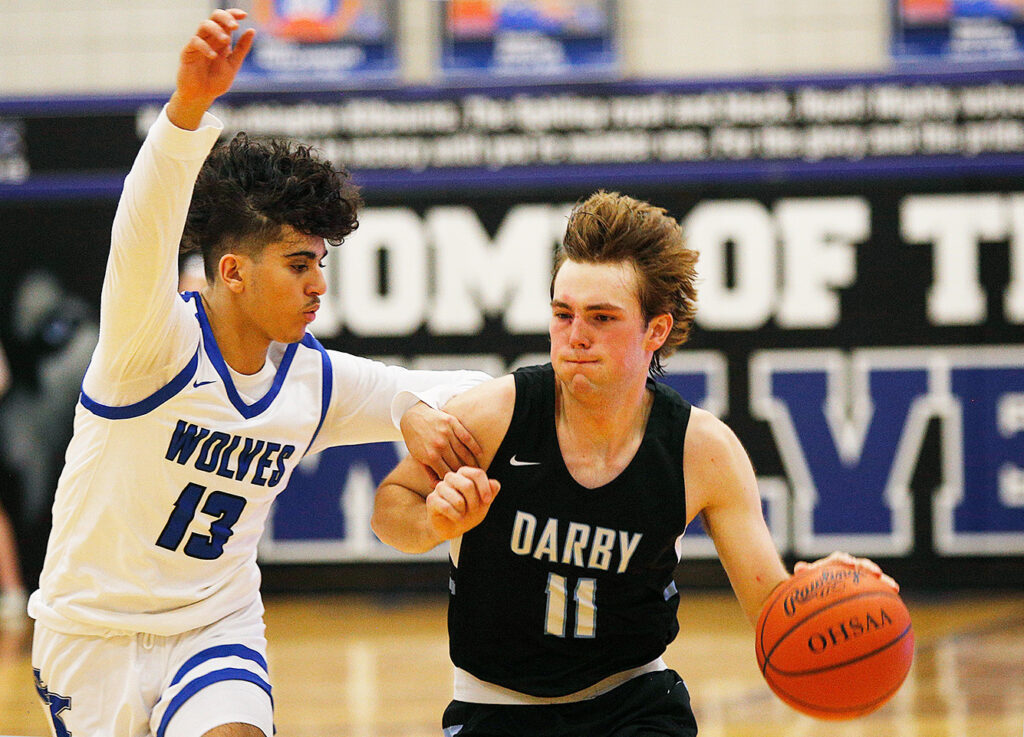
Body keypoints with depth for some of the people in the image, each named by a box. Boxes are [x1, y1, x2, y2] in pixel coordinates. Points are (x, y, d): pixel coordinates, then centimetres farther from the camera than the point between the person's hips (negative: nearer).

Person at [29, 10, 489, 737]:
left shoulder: (317, 382, -3)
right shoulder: (158, 341, -18)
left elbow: (459, 392, 7)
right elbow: (143, 237, -39)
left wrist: (418, 410, -19)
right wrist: (188, 107, -57)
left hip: (216, 627, 3)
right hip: (93, 630, -2)